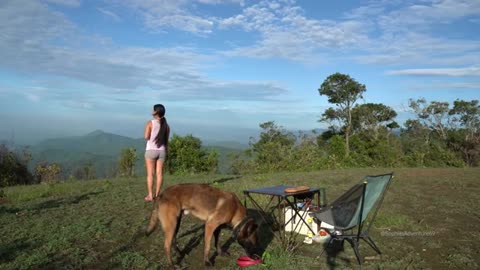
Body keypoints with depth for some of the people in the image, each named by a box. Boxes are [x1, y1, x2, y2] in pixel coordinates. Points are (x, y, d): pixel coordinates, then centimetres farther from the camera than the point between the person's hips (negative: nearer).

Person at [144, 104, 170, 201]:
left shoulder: (150, 123, -8)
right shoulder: (166, 125, 6)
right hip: (162, 151, 4)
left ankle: (150, 195, 1)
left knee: (150, 174, 1)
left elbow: (146, 137, -14)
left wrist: (148, 134, 7)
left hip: (151, 150, -4)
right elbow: (166, 141, 8)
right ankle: (157, 195, 9)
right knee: (159, 173, 5)